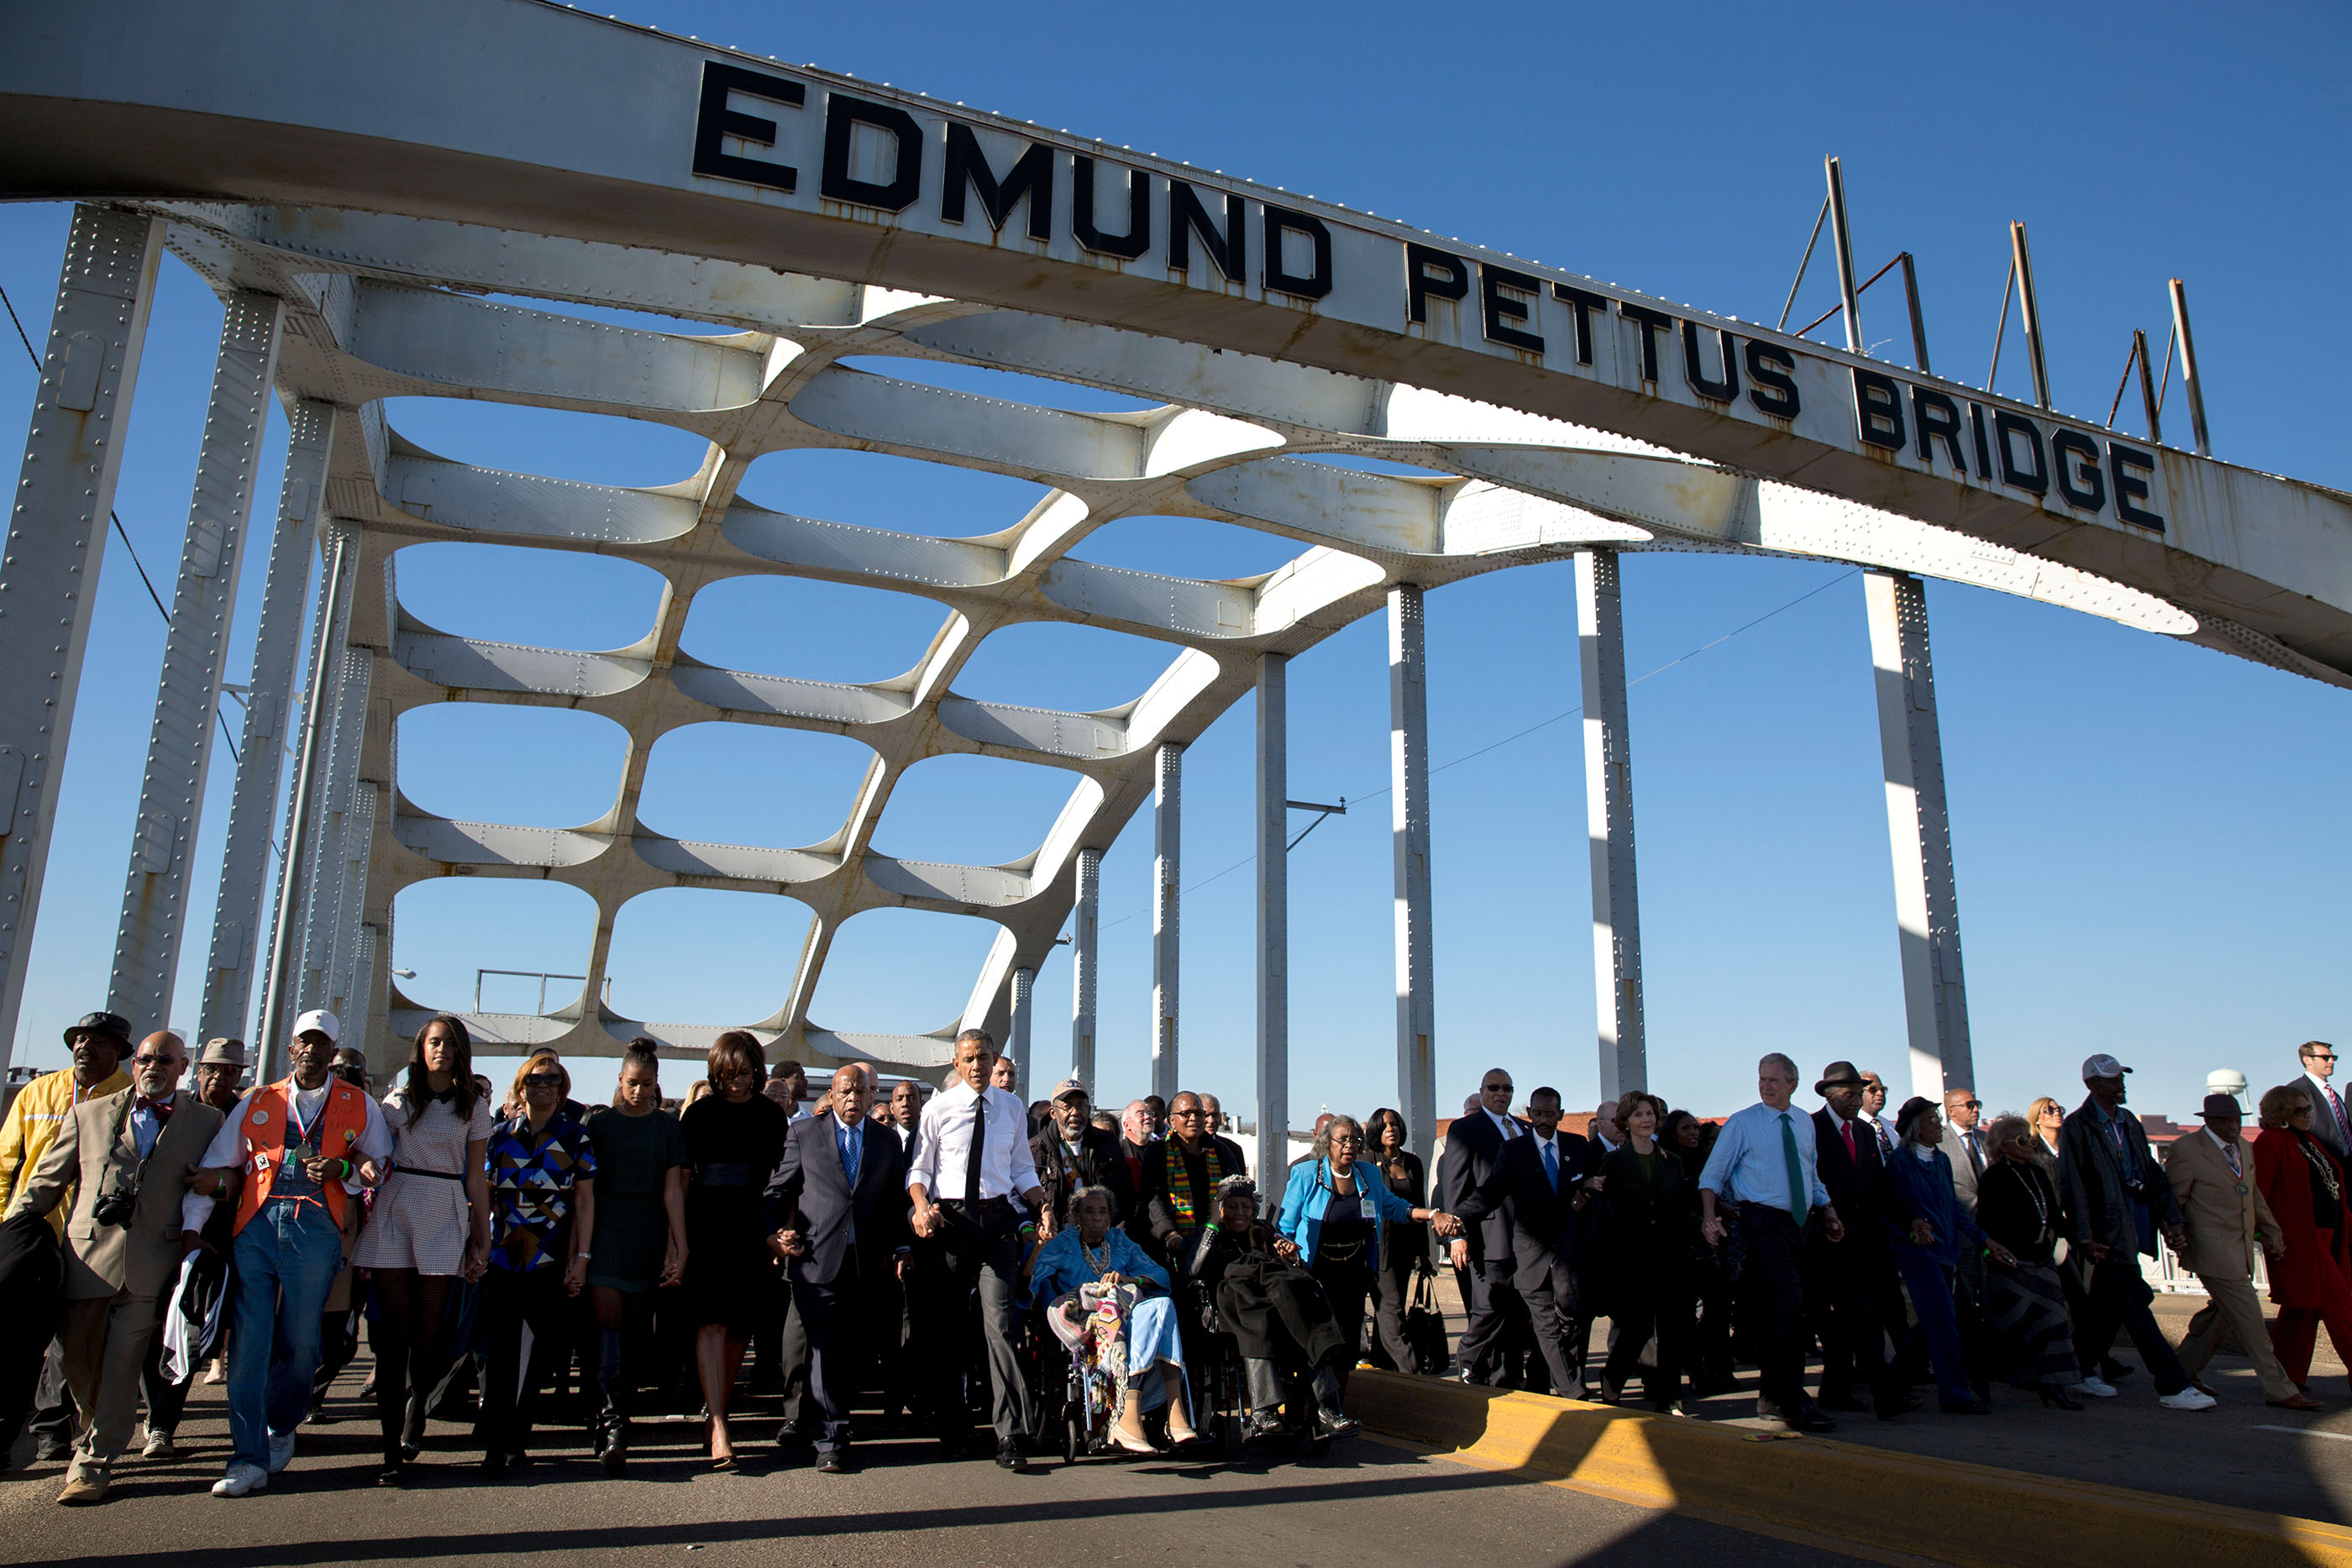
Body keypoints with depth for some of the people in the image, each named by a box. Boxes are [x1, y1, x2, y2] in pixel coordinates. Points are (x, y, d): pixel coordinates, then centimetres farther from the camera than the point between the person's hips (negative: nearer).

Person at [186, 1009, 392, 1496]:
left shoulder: (360, 1106, 10)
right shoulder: (257, 1102, 14)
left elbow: (379, 1166, 13)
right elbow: (214, 1170, 13)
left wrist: (342, 1170, -6)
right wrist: (190, 1229, 4)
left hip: (316, 1232, -1)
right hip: (255, 1227, 1)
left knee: (299, 1343, 6)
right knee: (248, 1341, -3)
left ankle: (281, 1428, 31)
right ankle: (249, 1458, 4)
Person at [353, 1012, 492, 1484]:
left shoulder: (474, 1105, 10)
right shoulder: (398, 1099, 11)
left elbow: (476, 1176, 9)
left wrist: (482, 1238, 6)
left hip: (446, 1216, 0)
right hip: (395, 1211, 0)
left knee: (430, 1330, 0)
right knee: (394, 1328, -3)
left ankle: (414, 1413, 27)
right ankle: (393, 1447, 1)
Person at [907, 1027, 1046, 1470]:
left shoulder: (1011, 1107, 10)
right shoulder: (938, 1108, 3)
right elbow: (920, 1168, 4)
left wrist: (1045, 1211, 1)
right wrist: (922, 1207, -16)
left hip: (997, 1221, 0)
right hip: (948, 1219, 0)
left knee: (999, 1325, -9)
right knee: (946, 1329, 9)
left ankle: (1008, 1436, -8)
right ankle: (950, 1426, 24)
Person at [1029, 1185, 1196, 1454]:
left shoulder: (1120, 1242, 25)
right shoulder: (1062, 1243, 17)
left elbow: (1160, 1275, 10)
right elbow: (1028, 1278, 0)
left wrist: (1128, 1279, -8)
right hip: (1083, 1325, -3)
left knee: (1161, 1304, -30)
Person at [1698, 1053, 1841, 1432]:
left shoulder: (1804, 1123, 12)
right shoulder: (1741, 1123, -4)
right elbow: (1713, 1174, -5)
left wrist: (1826, 1210, 12)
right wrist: (1709, 1217, -19)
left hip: (1798, 1222, 6)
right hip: (1763, 1221, -6)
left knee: (1778, 1308, 13)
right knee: (1789, 1301, -17)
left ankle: (1771, 1391, 27)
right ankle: (1793, 1402, -15)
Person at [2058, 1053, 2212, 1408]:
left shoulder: (2129, 1122, 14)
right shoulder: (2075, 1127, -9)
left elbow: (2152, 1172, 15)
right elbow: (2074, 1187, -10)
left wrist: (2171, 1219, 5)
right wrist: (2085, 1239, -13)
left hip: (2134, 1226, 7)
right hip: (2108, 1230, -7)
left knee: (2106, 1303, 14)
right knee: (2135, 1304, -7)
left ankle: (2084, 1368, 27)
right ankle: (2172, 1386, -4)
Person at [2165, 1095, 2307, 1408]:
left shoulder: (2245, 1148, 13)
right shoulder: (2185, 1150, -11)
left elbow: (2254, 1195, 23)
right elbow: (2171, 1200, -7)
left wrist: (2270, 1232, 19)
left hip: (2242, 1248, 8)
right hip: (2213, 1250, -8)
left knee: (2222, 1312, 14)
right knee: (2249, 1318, -6)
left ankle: (2184, 1372, 27)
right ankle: (2279, 1390, 2)